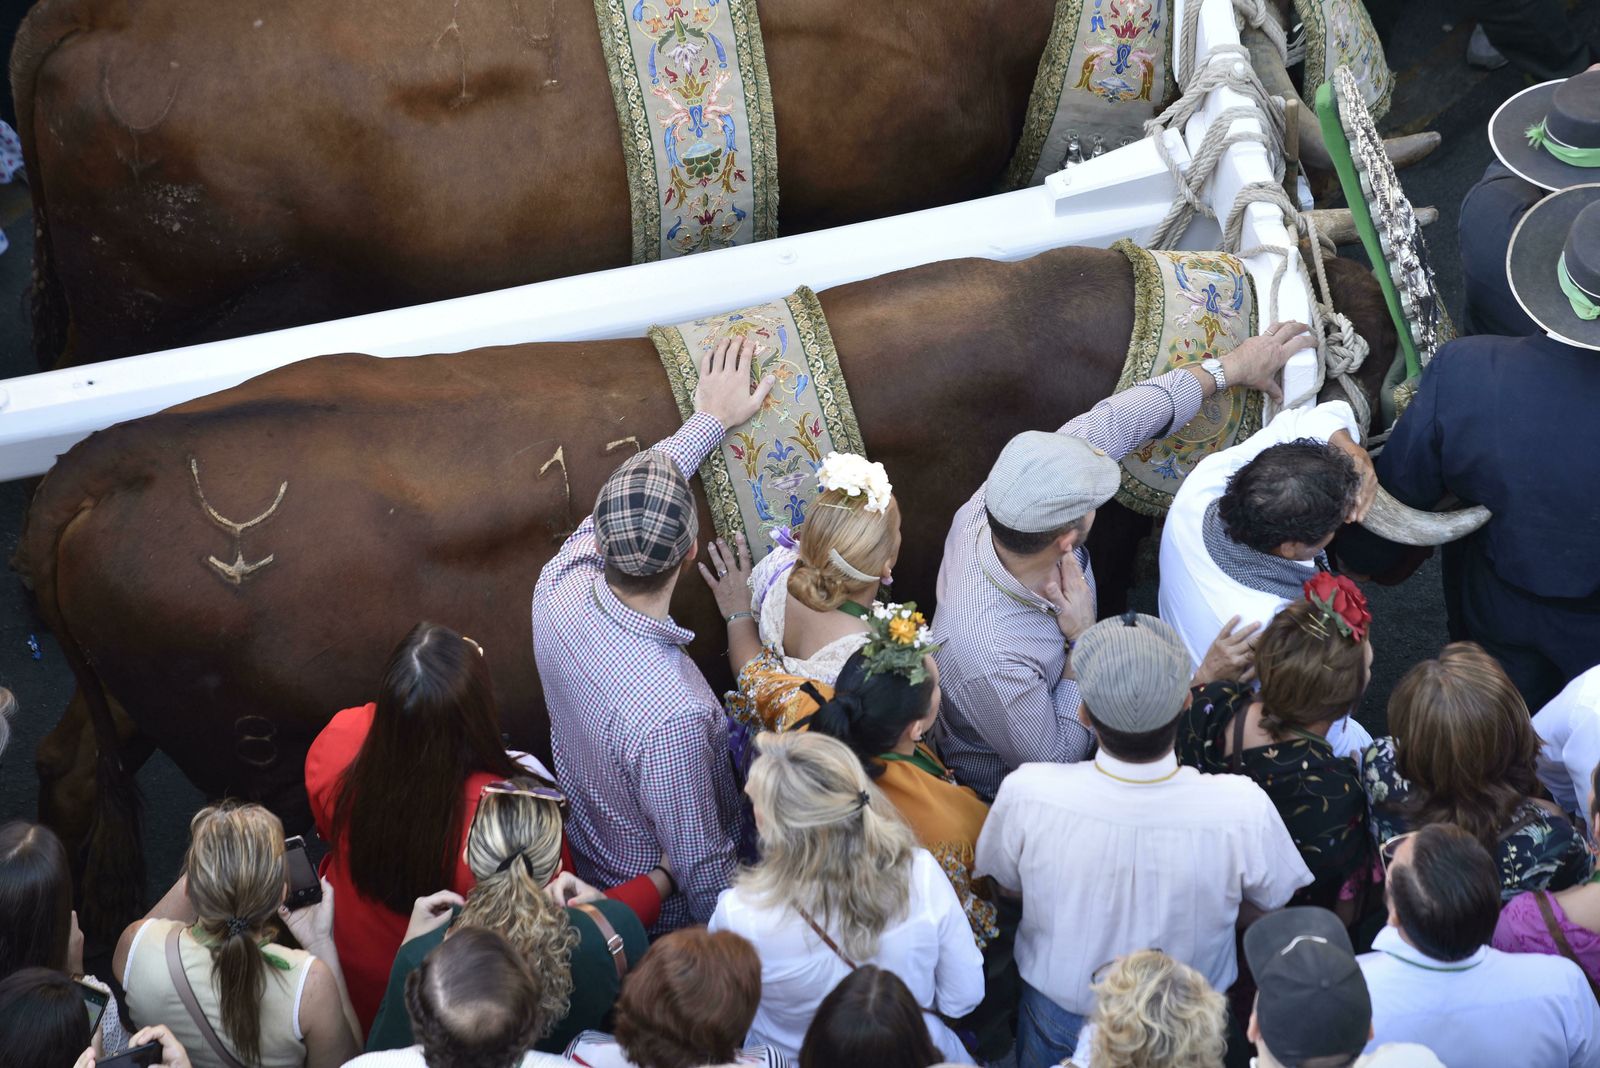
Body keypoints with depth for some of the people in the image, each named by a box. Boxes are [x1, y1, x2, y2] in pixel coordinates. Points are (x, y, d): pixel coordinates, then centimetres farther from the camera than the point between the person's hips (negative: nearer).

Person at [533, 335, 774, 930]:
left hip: (584, 856, 7)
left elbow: (637, 488, -1)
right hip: (663, 918, -7)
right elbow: (702, 874, -29)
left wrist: (711, 419, 12)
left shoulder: (558, 590, -23)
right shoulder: (674, 714, -42)